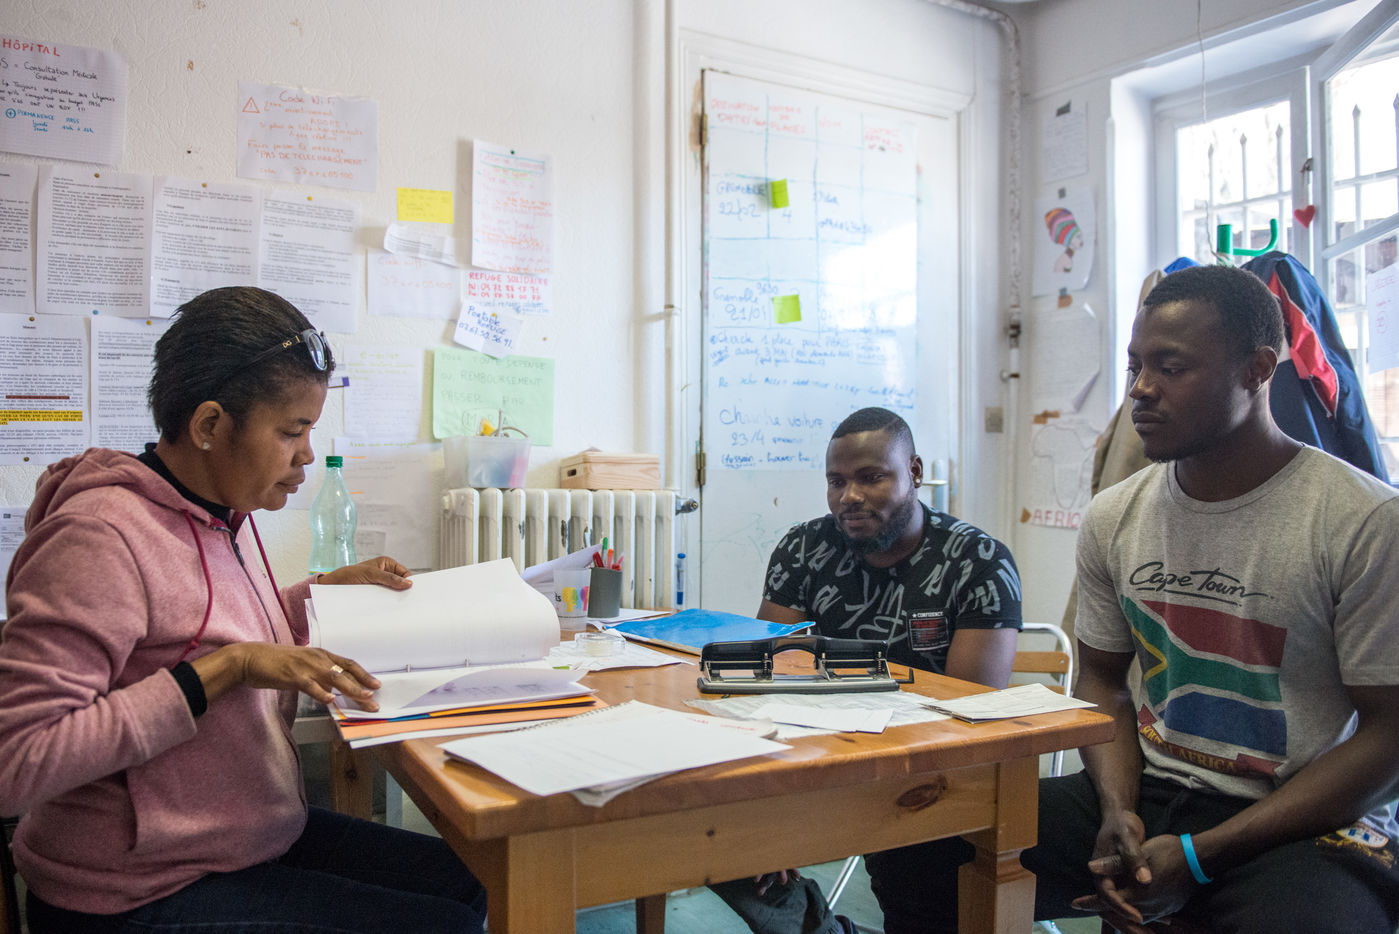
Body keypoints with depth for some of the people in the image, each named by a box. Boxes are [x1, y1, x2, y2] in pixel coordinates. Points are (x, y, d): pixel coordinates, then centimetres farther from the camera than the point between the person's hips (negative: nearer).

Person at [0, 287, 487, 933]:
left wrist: (327, 588, 9)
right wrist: (224, 668, -30)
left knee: (470, 882, 6)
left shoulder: (223, 512, 3)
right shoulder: (100, 537, -24)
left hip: (262, 840, 9)